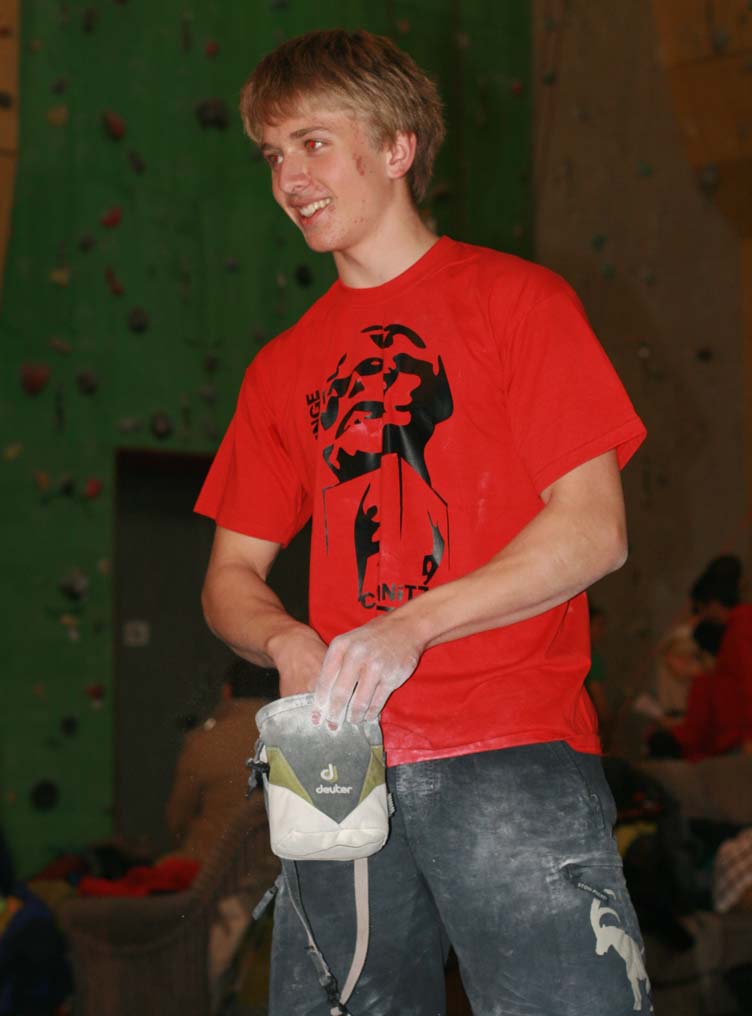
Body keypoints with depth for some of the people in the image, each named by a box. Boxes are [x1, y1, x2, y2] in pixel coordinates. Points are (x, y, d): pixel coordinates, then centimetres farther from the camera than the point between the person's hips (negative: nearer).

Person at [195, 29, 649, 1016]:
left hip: (512, 752, -4)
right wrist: (290, 647, -4)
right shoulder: (284, 367, 20)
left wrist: (413, 626, -15)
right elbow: (231, 578, 20)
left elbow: (593, 528, -3)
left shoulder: (516, 297, 6)